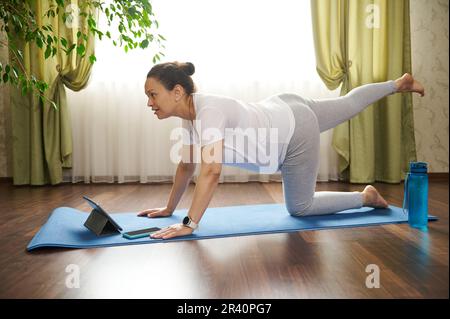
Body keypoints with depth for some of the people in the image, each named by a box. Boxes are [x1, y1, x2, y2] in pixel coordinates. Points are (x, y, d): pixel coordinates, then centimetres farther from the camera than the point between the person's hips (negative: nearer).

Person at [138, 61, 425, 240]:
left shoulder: (208, 110, -34)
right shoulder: (189, 115, -7)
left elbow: (211, 172, -41)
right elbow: (186, 166, 1)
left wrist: (189, 224, -38)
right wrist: (169, 208, 5)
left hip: (296, 131, -8)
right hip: (283, 110, 8)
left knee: (300, 207, 7)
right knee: (348, 105, 30)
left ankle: (366, 196, 24)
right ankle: (397, 84, 52)